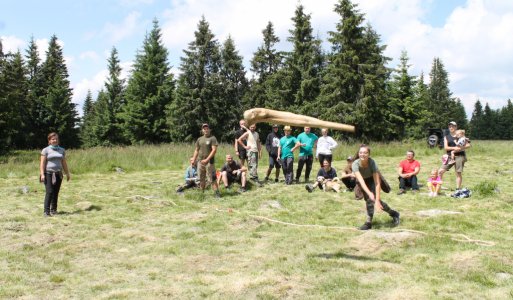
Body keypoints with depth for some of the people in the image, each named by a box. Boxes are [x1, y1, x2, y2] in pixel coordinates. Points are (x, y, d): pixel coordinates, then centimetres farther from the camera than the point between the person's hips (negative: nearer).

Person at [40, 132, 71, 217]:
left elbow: (64, 163, 17)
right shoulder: (45, 150, 0)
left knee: (56, 192, 5)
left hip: (58, 174, 4)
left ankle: (53, 210, 14)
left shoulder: (62, 150, 13)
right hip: (48, 173, -4)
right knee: (49, 192, -13)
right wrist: (42, 174, -13)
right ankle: (46, 211, -13)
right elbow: (42, 163, -5)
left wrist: (67, 173, 15)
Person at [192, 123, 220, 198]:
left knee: (211, 179, -10)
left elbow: (214, 150, -13)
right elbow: (196, 150, 18)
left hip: (209, 162, -6)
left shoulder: (212, 138, -5)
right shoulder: (199, 139, 13)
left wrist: (207, 159, -18)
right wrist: (193, 160, 10)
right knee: (201, 179, 13)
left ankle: (217, 192, -6)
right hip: (200, 162, 6)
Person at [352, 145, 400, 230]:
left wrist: (377, 200, -44)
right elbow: (361, 180, -47)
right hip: (363, 181, 3)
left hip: (372, 179, -3)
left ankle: (369, 222, -14)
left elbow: (377, 183, -37)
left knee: (370, 199, -23)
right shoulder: (355, 164, -34)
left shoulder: (372, 163, -36)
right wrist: (369, 193, -61)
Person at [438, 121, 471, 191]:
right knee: (440, 171, -7)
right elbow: (446, 147, -2)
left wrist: (460, 148, -13)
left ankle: (458, 189, 10)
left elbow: (468, 145, 4)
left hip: (459, 156, -2)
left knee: (458, 173, 0)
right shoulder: (446, 137, 10)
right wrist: (454, 148, -18)